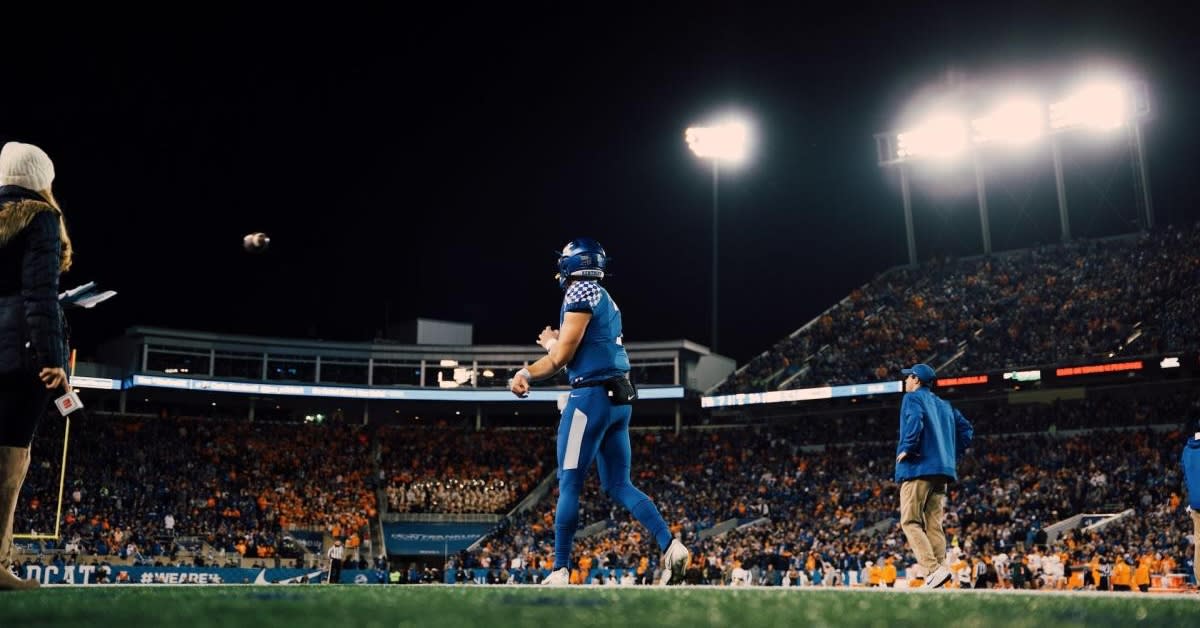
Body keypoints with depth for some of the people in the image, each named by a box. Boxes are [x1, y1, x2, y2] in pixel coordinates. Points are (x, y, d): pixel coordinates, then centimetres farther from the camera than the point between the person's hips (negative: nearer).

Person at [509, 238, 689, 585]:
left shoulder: (580, 293, -8)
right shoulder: (606, 301, 21)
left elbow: (560, 357, -11)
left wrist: (550, 342, 10)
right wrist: (527, 373, 22)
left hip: (593, 396, -9)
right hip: (619, 398, 9)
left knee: (569, 484, -2)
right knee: (619, 486, 11)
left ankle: (560, 572, 3)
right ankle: (671, 545, -2)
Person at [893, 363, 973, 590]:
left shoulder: (913, 397, 1)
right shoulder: (944, 405, 24)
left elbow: (915, 420, -20)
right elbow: (966, 430, 18)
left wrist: (906, 448, -14)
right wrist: (951, 454, 18)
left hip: (918, 468, -7)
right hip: (942, 470, 8)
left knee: (910, 522, -8)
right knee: (934, 525, 7)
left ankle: (934, 569, -22)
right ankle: (940, 567, -1)